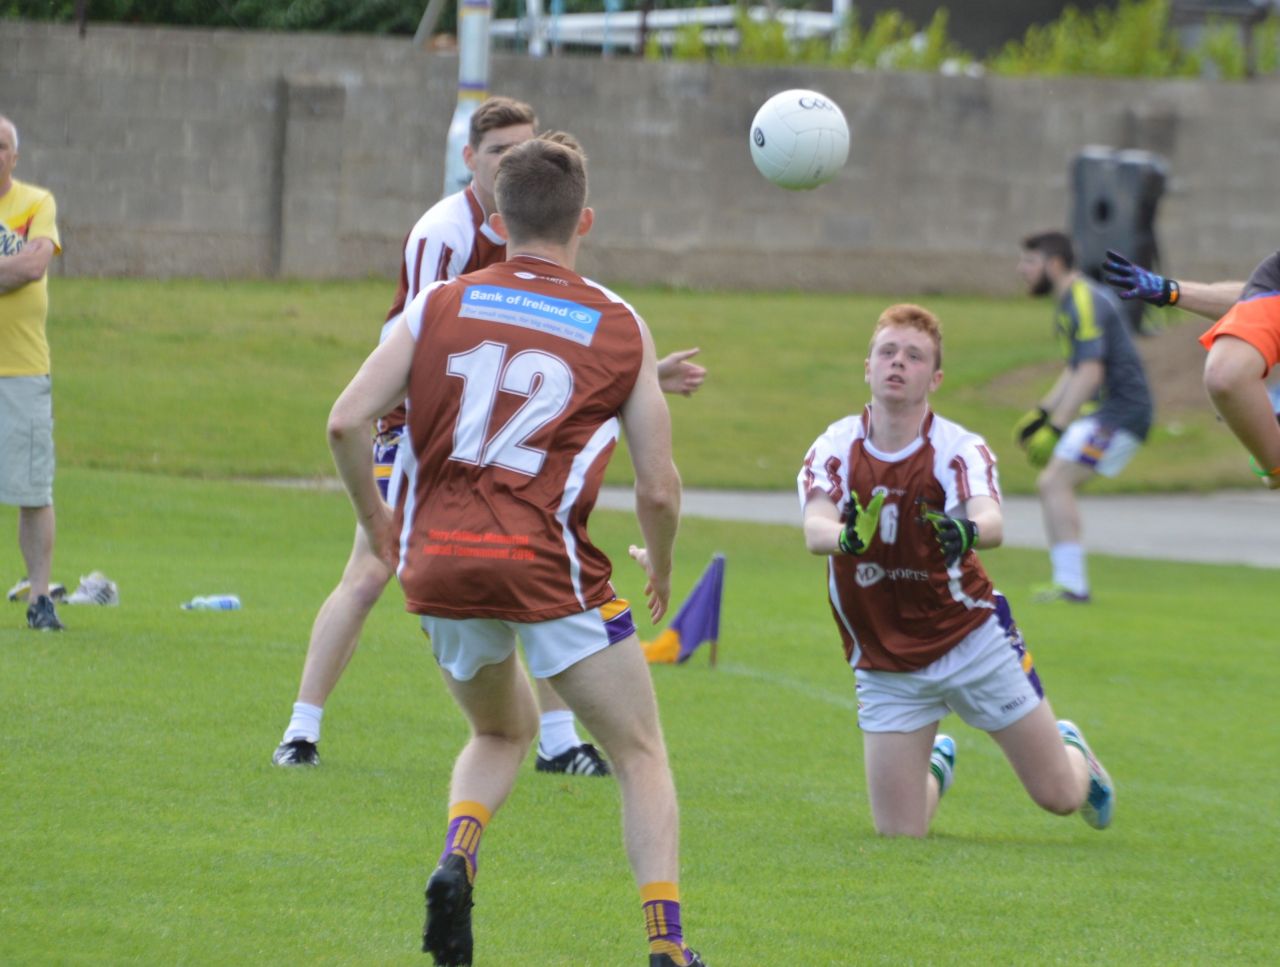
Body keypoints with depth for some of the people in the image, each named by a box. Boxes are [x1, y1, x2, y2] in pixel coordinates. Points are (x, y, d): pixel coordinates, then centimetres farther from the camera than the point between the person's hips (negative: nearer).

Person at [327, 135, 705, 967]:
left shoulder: (441, 306, 6)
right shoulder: (620, 328, 4)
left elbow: (346, 422, -2)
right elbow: (659, 489, 3)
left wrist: (372, 511, 16)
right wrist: (660, 568, 22)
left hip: (436, 561, 3)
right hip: (545, 566, -3)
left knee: (503, 730, 28)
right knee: (642, 755, 11)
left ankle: (456, 858, -1)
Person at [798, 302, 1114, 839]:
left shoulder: (959, 449, -13)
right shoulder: (836, 448, -10)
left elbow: (993, 522, -33)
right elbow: (814, 529, -28)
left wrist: (968, 531, -57)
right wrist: (847, 537, -53)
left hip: (972, 639, -1)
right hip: (884, 664, 1)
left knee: (1059, 795, 4)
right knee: (898, 832, -1)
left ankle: (1074, 754, 43)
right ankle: (938, 766, 35)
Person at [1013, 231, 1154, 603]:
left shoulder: (1085, 302, -17)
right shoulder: (1071, 300, 16)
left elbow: (1090, 373, -25)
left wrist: (1056, 427, -26)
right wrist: (1042, 412, 21)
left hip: (1119, 412, -10)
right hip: (1103, 409, 10)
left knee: (1056, 483, -16)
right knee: (1051, 485, 11)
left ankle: (1072, 584, -19)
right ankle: (1067, 579, 11)